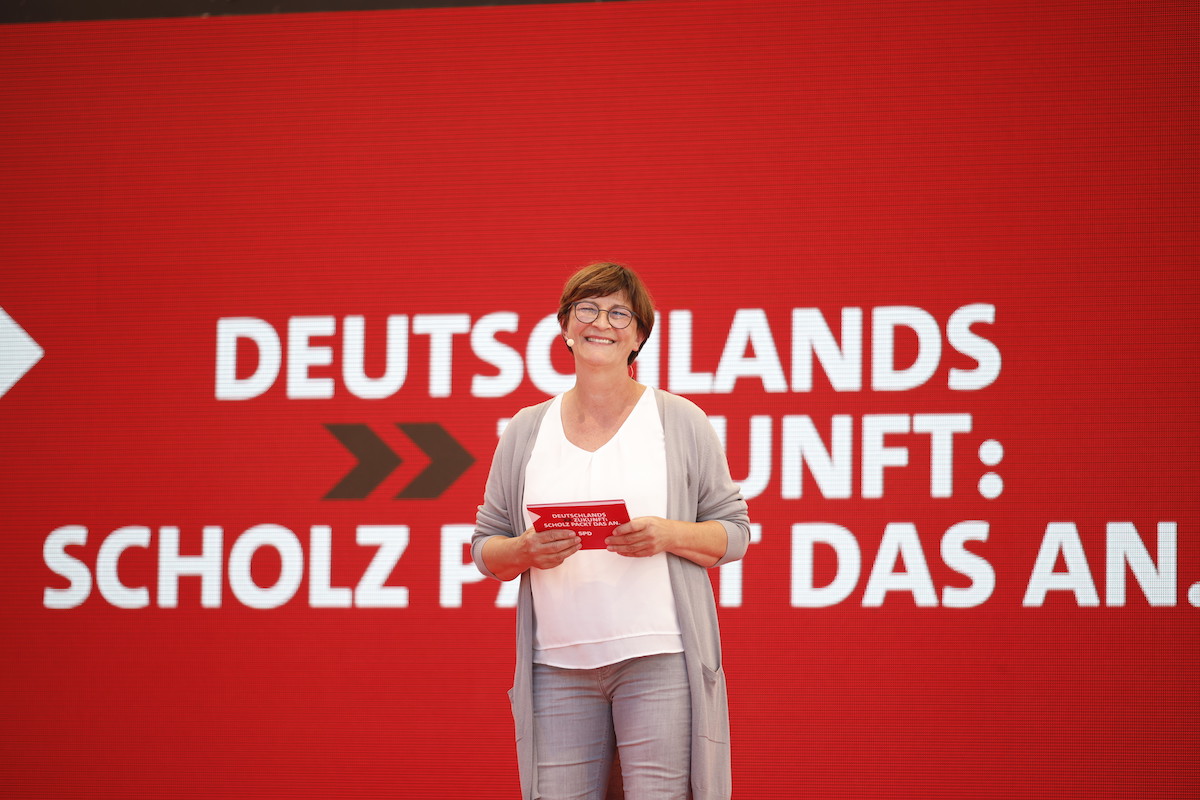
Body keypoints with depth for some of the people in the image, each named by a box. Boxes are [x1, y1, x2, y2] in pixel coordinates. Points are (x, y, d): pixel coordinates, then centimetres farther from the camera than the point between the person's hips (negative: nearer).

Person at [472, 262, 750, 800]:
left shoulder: (680, 422, 6)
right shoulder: (526, 432, 12)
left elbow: (734, 532, 6)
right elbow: (484, 547, 14)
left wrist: (667, 535, -13)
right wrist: (525, 551, -8)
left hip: (659, 658, -2)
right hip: (557, 666, 2)